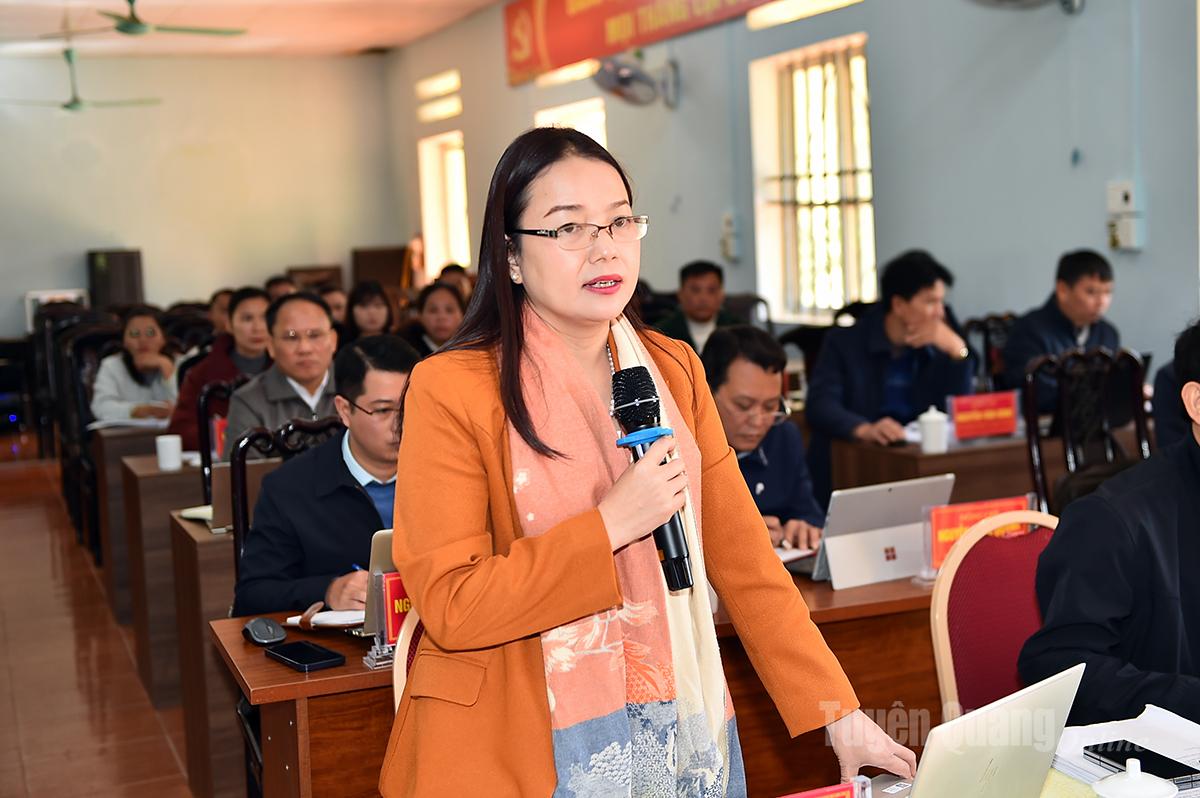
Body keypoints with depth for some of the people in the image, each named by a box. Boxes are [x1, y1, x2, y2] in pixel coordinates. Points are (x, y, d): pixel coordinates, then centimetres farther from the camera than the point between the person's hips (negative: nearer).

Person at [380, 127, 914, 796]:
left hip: (683, 733, 5)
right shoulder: (451, 390, -13)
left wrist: (840, 713, -1)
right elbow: (449, 608, -16)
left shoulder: (674, 369, 3)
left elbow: (744, 559, 2)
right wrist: (612, 524, -22)